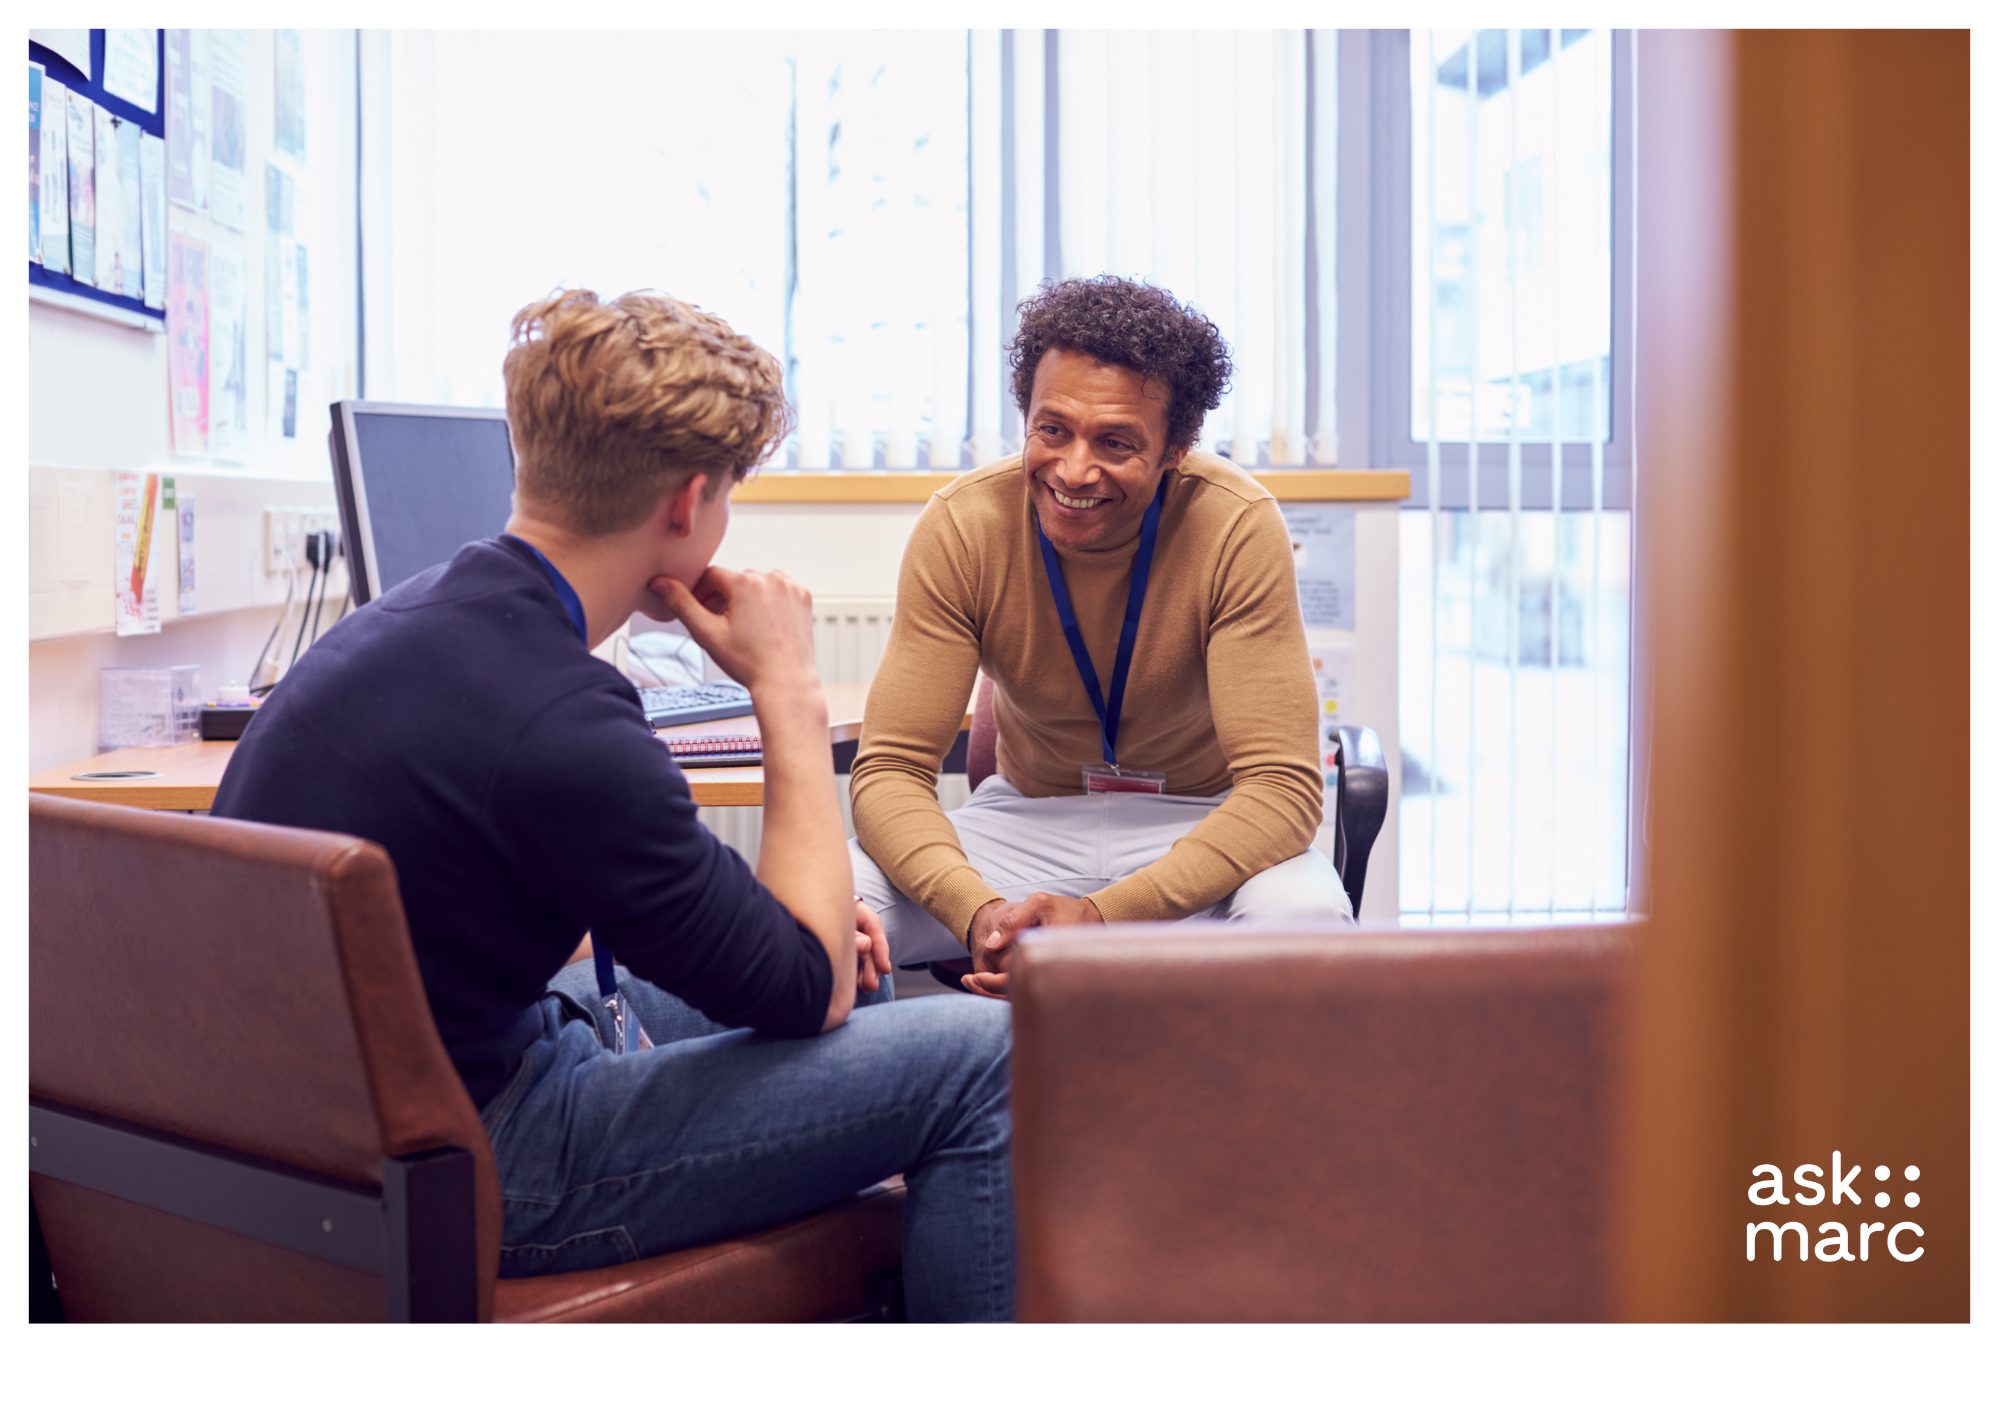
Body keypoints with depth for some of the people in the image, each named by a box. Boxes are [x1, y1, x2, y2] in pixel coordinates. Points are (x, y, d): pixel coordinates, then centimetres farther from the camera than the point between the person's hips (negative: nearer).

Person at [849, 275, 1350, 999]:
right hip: (1028, 816, 1)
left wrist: (1102, 915, -38)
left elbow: (1282, 784, -24)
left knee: (1303, 916, -36)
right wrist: (977, 911, -38)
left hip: (1201, 822, -1)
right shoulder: (962, 526, -16)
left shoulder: (1238, 527, -21)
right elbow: (891, 769, -16)